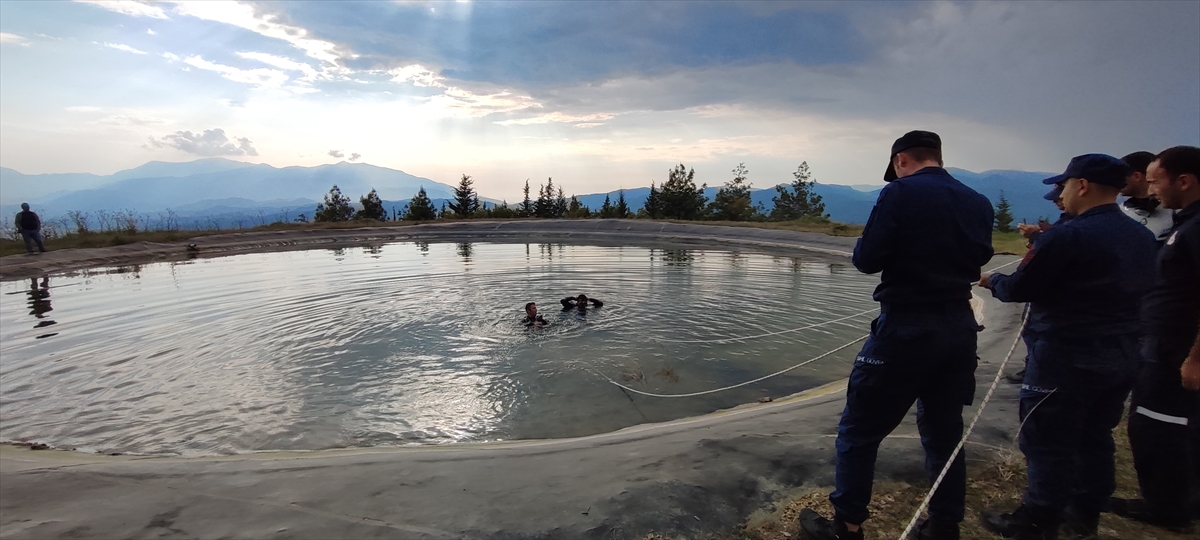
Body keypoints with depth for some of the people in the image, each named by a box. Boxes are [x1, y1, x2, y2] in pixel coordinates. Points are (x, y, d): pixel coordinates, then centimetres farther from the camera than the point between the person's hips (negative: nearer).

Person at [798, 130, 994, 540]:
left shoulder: (900, 193, -11)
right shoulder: (979, 203, 8)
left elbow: (867, 260, -15)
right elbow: (977, 260, 17)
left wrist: (863, 249, 6)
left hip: (906, 328, -7)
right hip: (960, 328, 7)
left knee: (859, 430, 6)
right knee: (945, 432, 19)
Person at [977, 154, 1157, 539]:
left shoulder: (1067, 236, -19)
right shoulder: (1144, 238, 7)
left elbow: (1019, 289, -16)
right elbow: (1129, 291, 18)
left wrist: (992, 282, 6)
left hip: (1067, 355, -8)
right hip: (1123, 354, 8)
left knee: (1048, 442, 3)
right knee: (1095, 438, 19)